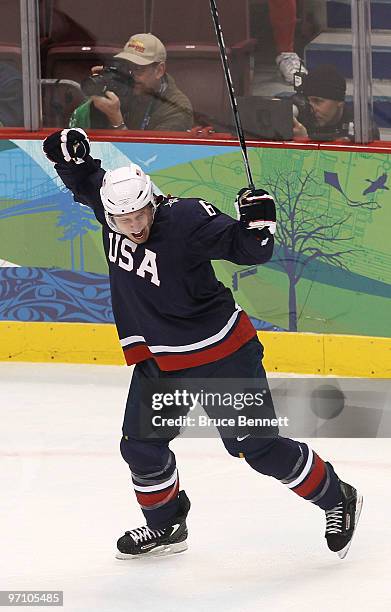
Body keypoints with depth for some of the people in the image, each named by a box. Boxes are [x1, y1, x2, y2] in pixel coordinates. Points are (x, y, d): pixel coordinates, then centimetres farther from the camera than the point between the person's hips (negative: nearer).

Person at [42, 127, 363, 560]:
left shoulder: (186, 220, -25)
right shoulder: (112, 209, -6)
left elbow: (245, 249, -23)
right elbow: (87, 183, 13)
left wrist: (257, 224, -43)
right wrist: (70, 156, -6)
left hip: (221, 354, -7)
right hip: (157, 360, 7)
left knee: (257, 445, -4)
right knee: (141, 444, 11)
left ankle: (335, 499, 13)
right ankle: (166, 525, 34)